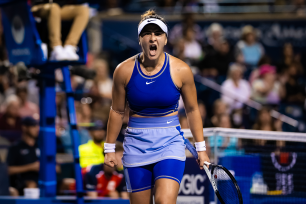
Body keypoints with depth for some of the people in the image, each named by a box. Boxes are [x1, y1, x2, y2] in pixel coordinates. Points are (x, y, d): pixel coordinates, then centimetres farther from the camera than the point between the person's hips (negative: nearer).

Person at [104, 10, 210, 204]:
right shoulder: (124, 71, -4)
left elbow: (192, 110, 4)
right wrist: (110, 149, 9)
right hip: (136, 144, 2)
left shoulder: (181, 70, -7)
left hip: (170, 142, -2)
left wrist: (201, 148, 6)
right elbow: (117, 111, 7)